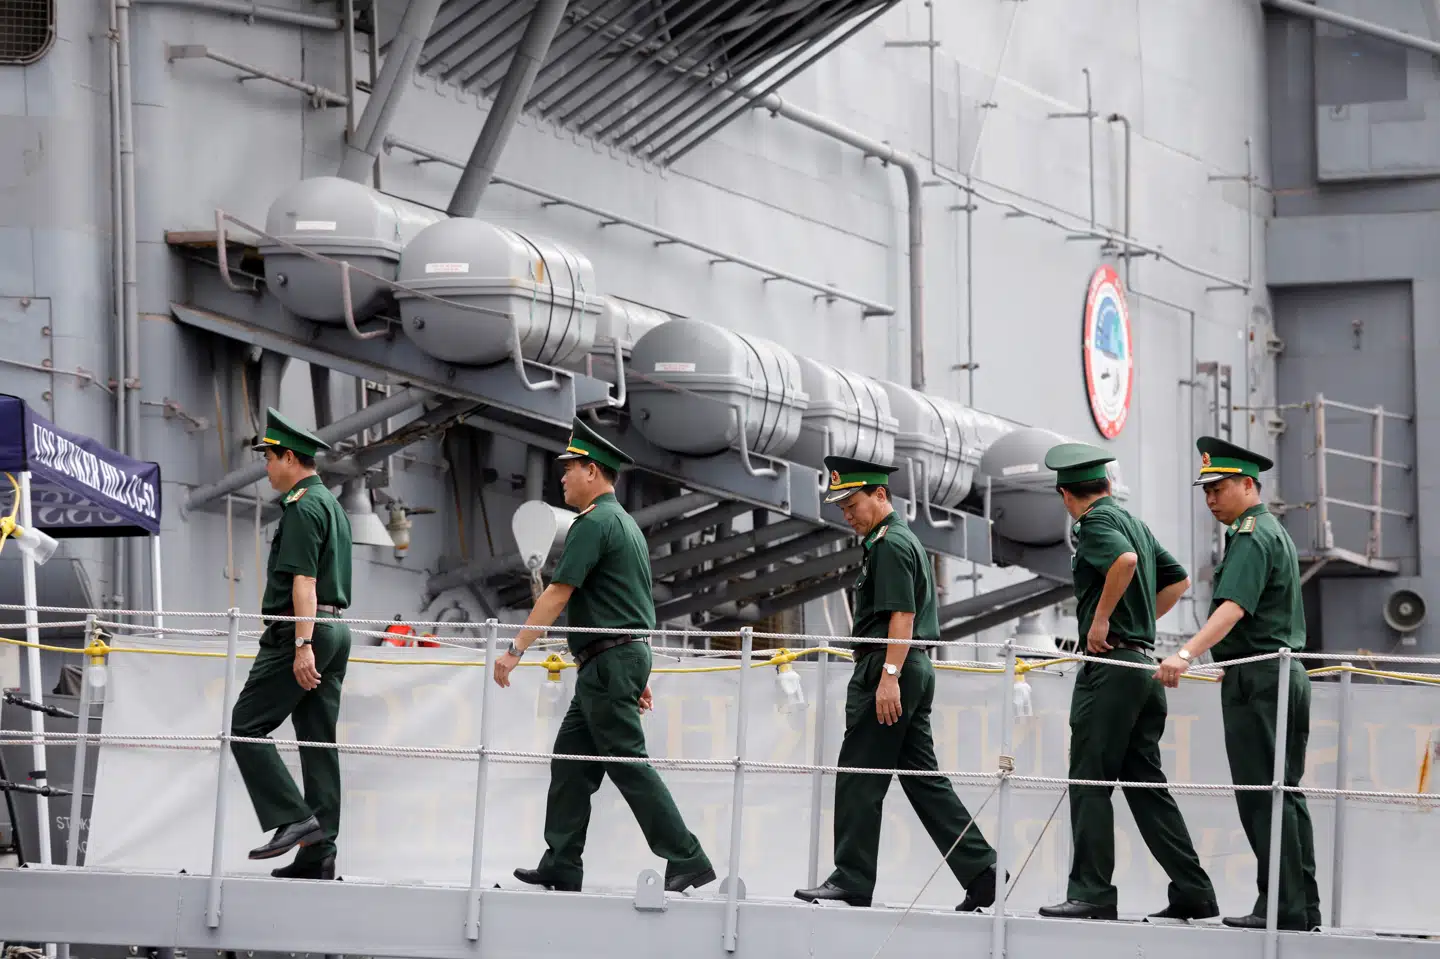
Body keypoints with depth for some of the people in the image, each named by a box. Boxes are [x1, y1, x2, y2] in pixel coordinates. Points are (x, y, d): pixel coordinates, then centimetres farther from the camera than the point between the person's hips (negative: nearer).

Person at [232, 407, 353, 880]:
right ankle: (320, 851, 3)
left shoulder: (302, 508, -12)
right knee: (320, 740, 6)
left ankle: (292, 819, -14)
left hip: (299, 631, -10)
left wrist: (302, 645, -25)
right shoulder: (331, 504, 20)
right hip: (335, 629, 10)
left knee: (247, 726, -5)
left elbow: (304, 580, -20)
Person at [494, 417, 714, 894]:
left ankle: (687, 860, -9)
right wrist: (638, 679, 24)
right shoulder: (625, 524, 19)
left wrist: (515, 650, -17)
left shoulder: (594, 524, -12)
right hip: (630, 653, 10)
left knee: (628, 762, -9)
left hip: (609, 659, -10)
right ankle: (561, 867, 9)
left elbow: (557, 594, -18)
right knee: (570, 758, 9)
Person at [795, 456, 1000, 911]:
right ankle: (980, 872, 4)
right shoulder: (905, 539, 21)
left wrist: (888, 677, -24)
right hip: (916, 670, 10)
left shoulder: (889, 544, -11)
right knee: (924, 777, 9)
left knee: (859, 780, -5)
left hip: (889, 670, -10)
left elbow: (902, 617, -19)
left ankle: (852, 881, -3)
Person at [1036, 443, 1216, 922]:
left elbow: (1125, 560, -28)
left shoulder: (1096, 522, -7)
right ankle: (1193, 892, 7)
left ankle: (1092, 892, -7)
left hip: (1110, 665, -9)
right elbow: (1178, 581, 28)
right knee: (1146, 783, 10)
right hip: (1144, 662, 9)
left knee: (1089, 782, -5)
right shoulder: (1134, 522, 19)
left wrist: (1101, 620, -19)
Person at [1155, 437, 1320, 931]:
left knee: (1262, 797, -9)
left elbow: (1234, 608, -27)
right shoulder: (1275, 532, 19)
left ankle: (1282, 907, -11)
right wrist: (1229, 661, 34)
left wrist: (1186, 654, -37)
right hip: (1287, 673, 10)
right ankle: (1303, 906, 12)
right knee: (1286, 794, 11)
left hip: (1255, 678, -10)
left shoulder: (1251, 537, -12)